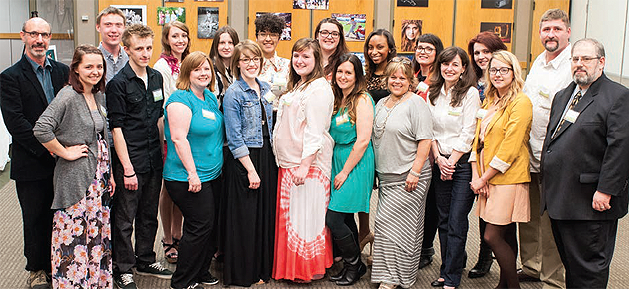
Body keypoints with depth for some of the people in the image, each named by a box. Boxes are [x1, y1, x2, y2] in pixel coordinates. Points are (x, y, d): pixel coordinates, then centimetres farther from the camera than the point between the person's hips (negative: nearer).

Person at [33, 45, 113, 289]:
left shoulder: (99, 96, 11)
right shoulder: (68, 96, -13)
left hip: (98, 174, 7)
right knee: (75, 233, -2)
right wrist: (65, 152, -15)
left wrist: (109, 173, 16)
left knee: (97, 231, 13)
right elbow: (41, 129, -24)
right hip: (75, 176, -7)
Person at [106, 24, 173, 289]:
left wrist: (163, 152, 14)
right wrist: (128, 168, -15)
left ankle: (145, 261, 32)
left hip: (154, 161, 6)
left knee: (149, 215, 17)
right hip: (129, 162, -6)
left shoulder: (156, 78, 9)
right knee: (124, 218, 4)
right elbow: (116, 128, -13)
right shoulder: (118, 83, -11)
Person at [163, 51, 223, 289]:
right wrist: (192, 173, -22)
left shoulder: (211, 98, 13)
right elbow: (179, 138, -20)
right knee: (201, 226, -6)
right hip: (187, 178, -9)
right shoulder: (181, 99, -13)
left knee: (208, 225, 13)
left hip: (210, 174, 9)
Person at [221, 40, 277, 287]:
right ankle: (243, 274, 15)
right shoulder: (233, 93, -10)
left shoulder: (265, 88, 11)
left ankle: (263, 268, 25)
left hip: (267, 157, 6)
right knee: (245, 218, 0)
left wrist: (269, 161, 12)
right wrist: (251, 169, -15)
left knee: (267, 213, 11)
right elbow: (235, 138, -13)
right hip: (243, 160, -6)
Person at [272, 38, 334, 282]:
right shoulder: (296, 86, 18)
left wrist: (305, 165, -22)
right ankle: (292, 265, 22)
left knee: (306, 214, -3)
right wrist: (284, 160, 18)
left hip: (308, 163, -9)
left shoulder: (319, 88, -11)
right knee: (290, 213, 12)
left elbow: (315, 131, -18)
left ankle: (310, 269, 9)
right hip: (288, 162, 9)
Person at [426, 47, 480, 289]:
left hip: (463, 164, -5)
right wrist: (439, 158, -2)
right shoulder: (433, 93, 10)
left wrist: (452, 161, -10)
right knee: (443, 221, 10)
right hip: (440, 163, 5)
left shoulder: (470, 93, -6)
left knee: (457, 223, -4)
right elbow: (429, 130, 10)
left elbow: (468, 134, -9)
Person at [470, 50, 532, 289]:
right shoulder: (489, 101, 15)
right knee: (506, 236, 13)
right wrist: (476, 175, 1)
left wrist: (484, 178, -12)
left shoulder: (521, 102, -10)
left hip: (508, 178, -7)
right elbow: (478, 139, 12)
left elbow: (510, 148, -16)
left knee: (492, 236, -8)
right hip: (487, 179, 7)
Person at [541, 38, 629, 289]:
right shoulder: (562, 96, 17)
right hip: (559, 198, 8)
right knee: (569, 261, 17)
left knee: (589, 267, 2)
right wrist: (547, 183, 16)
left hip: (591, 202, -8)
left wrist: (605, 190, -20)